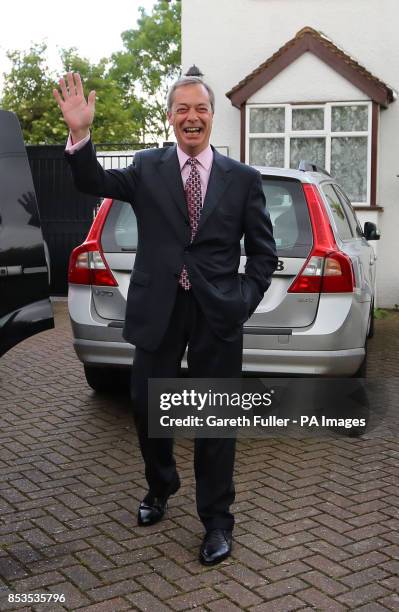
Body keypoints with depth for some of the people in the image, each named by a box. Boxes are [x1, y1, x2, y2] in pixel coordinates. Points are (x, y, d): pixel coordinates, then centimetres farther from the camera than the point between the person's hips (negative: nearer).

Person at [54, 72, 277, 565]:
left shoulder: (243, 178, 3)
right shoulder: (147, 168, 5)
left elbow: (264, 252, 5)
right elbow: (94, 183, -10)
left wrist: (244, 301, -6)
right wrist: (79, 133, -26)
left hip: (218, 315, -1)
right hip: (158, 311, 1)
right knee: (146, 406, 12)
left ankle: (216, 520, 25)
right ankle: (160, 488, 41)